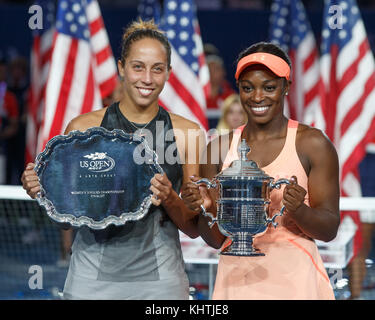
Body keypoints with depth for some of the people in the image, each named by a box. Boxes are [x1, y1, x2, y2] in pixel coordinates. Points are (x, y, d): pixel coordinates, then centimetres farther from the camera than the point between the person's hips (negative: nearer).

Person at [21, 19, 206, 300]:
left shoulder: (188, 132, 1)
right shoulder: (82, 128, 1)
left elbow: (194, 228, 3)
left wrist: (169, 199, -15)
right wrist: (41, 190, -10)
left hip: (159, 278, 0)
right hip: (92, 277, 0)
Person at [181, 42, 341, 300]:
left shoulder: (313, 144, -2)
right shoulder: (219, 148, 7)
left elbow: (330, 229, -2)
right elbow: (215, 239, 8)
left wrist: (299, 210, -21)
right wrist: (205, 208, -11)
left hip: (294, 280, -3)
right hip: (237, 281, 3)